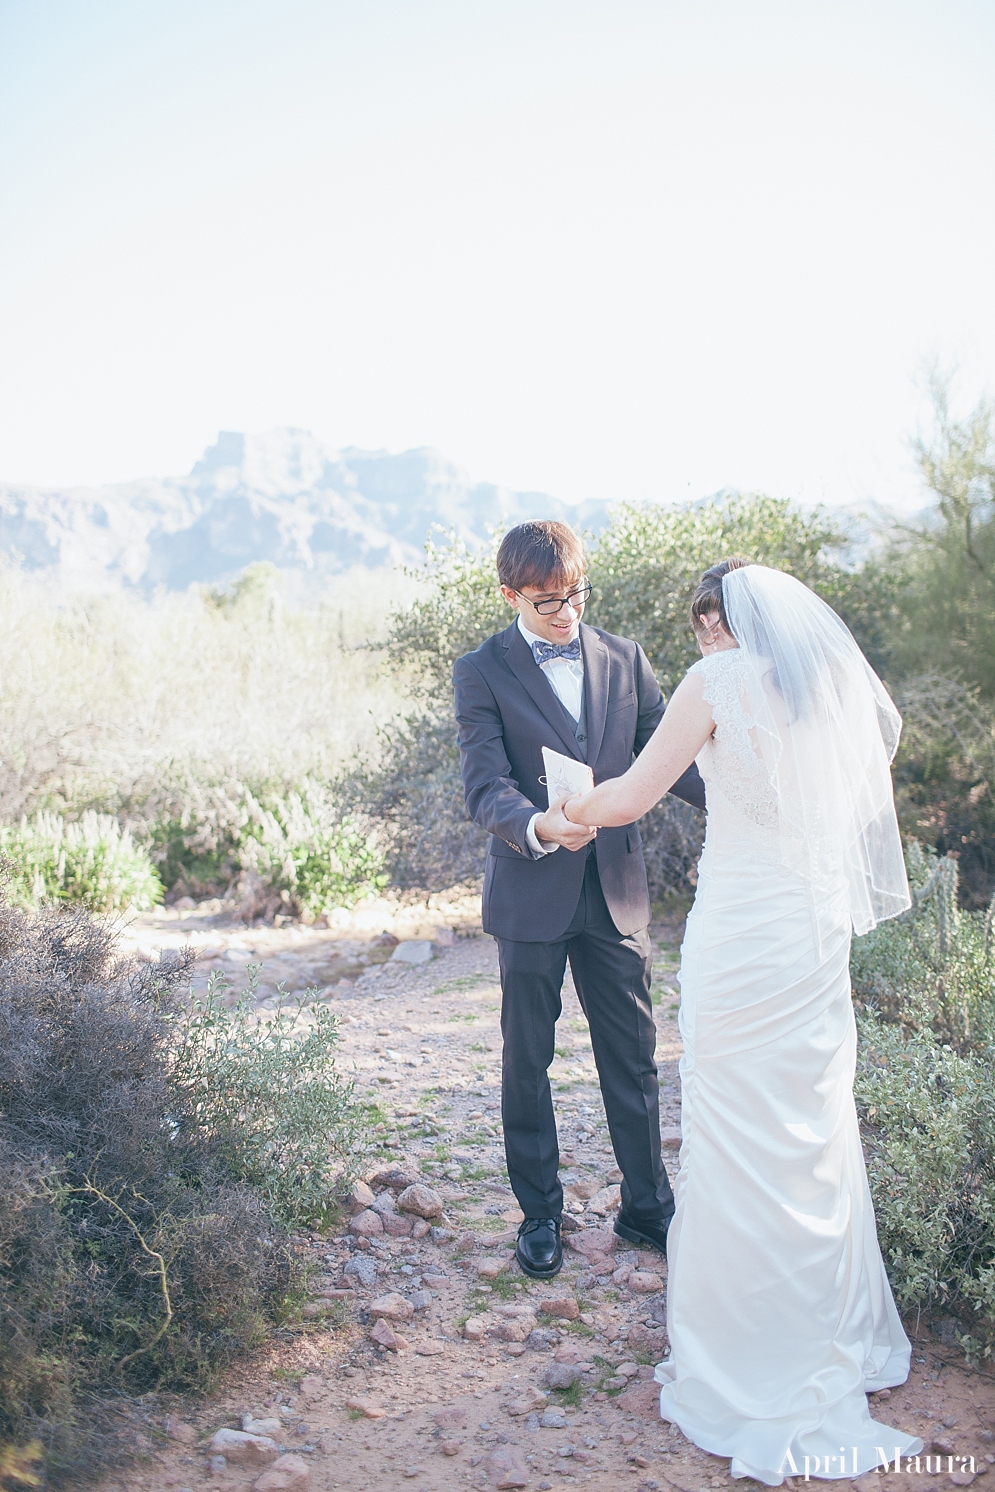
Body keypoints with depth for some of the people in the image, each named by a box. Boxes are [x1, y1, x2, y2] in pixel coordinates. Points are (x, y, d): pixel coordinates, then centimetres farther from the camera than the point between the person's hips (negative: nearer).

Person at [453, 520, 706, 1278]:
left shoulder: (624, 658, 5)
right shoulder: (482, 673, -6)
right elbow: (486, 788, -14)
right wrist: (538, 827, -35)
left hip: (616, 887, 3)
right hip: (532, 895, -2)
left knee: (633, 1056, 11)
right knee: (527, 1060, 11)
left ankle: (648, 1205, 29)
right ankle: (540, 1214, 29)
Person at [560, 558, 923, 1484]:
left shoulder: (719, 678, -8)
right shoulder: (840, 677, 10)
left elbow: (630, 799, -7)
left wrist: (571, 812, 13)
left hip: (740, 938, -6)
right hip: (821, 935, 7)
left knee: (739, 1145, 4)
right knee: (817, 1134, 19)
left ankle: (748, 1380, 18)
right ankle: (840, 1343, 35)